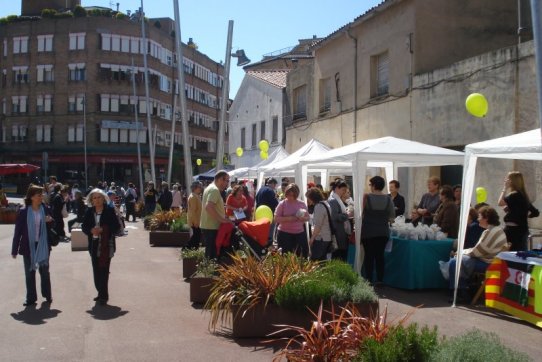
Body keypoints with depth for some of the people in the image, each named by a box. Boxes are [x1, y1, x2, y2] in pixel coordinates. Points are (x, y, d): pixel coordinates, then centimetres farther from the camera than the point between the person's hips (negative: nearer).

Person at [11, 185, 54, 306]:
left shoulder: (45, 209, -3)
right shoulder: (23, 212, -7)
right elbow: (18, 231, -5)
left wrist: (51, 221, -15)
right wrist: (14, 250, -6)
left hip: (43, 245, 1)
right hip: (28, 246, -1)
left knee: (44, 271, 12)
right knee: (29, 273, 8)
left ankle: (47, 295, 26)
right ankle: (31, 298, 18)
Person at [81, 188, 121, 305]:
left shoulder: (109, 211, -4)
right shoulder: (89, 211, 7)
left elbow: (116, 226, -6)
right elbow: (84, 226, 10)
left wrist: (103, 229, -19)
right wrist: (91, 230, -11)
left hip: (106, 245, -4)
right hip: (94, 244, 5)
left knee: (104, 270, -7)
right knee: (96, 270, 10)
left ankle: (103, 295, 0)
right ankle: (101, 293, 23)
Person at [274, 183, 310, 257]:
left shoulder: (302, 204, 6)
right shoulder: (282, 204, -4)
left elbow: (308, 217, 11)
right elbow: (276, 218, -7)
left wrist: (303, 218, -12)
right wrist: (288, 218, -21)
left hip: (300, 233, 3)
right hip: (284, 233, -3)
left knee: (304, 253, 4)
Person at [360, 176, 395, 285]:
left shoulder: (366, 197, -9)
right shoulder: (388, 198, -2)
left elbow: (362, 213, -6)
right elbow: (392, 217, 2)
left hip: (368, 231, -2)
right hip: (383, 231, 2)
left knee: (369, 255, 5)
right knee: (380, 255, 9)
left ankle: (369, 280, 8)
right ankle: (380, 280, 12)